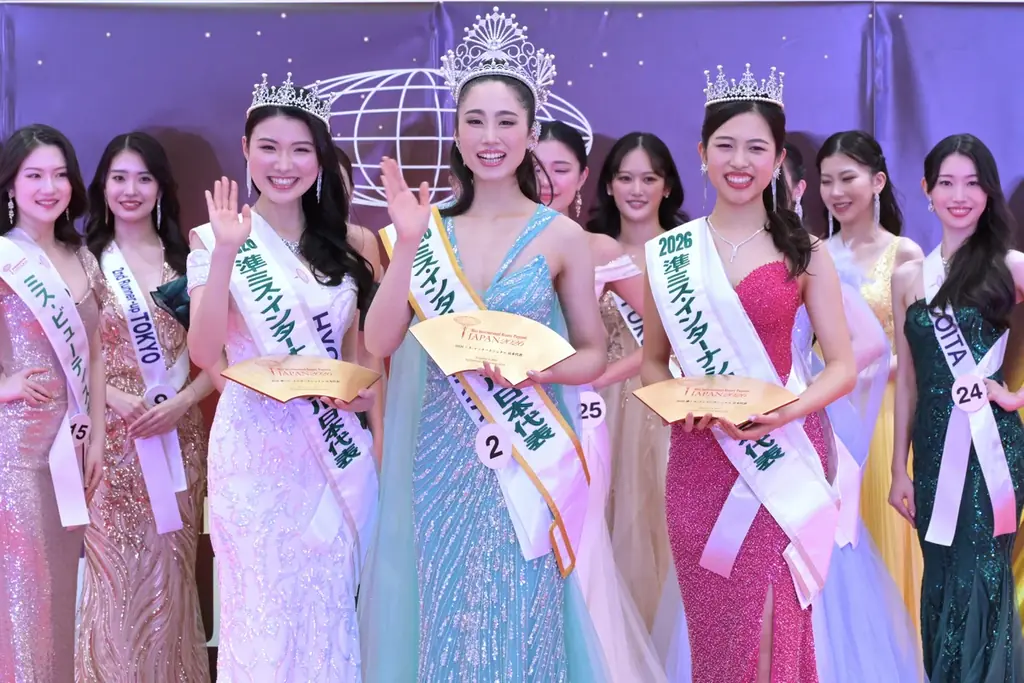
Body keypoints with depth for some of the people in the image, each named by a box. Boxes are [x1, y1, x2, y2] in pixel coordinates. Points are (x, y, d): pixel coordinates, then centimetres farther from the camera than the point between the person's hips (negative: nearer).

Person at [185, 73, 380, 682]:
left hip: (338, 449, 3)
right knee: (263, 609, 3)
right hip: (255, 444, -3)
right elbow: (205, 353, -15)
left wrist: (365, 390, -5)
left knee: (330, 610, 9)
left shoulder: (344, 245, 8)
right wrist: (226, 252, -23)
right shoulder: (217, 239, -3)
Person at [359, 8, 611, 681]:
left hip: (521, 459, -2)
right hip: (434, 456, 2)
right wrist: (407, 244, -14)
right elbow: (380, 343, -4)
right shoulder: (429, 227, 3)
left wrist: (533, 369, -16)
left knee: (515, 618, 4)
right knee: (439, 614, 9)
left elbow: (593, 354, 3)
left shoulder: (560, 236, -3)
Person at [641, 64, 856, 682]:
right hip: (700, 458, 2)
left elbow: (844, 367, -1)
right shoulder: (667, 254, 3)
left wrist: (789, 409, -19)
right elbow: (653, 363, 11)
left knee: (770, 628, -3)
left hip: (783, 458, -2)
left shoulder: (804, 254, 0)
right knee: (714, 626, 10)